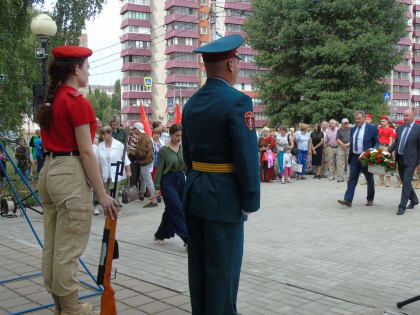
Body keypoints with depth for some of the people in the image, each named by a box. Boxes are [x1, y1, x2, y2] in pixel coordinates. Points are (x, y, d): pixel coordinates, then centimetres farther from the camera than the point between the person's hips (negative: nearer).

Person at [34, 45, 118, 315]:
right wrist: (103, 195, -12)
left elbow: (49, 141, 15)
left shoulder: (51, 100, 13)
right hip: (71, 174, -9)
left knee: (52, 246, 14)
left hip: (49, 171, 9)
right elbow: (86, 152, -15)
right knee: (68, 250, -1)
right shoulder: (77, 101, -13)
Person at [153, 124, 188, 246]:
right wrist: (157, 187, -9)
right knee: (178, 210, -8)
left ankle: (160, 235, 28)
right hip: (168, 181, -5)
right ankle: (187, 239, -6)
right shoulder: (163, 150, -8)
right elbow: (159, 170, -7)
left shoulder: (183, 148, 5)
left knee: (171, 210, 12)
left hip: (181, 180, 5)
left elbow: (186, 166, 10)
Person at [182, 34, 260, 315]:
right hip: (224, 197, -8)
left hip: (195, 194, 8)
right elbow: (247, 156, -18)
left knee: (199, 264, 16)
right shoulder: (238, 101, -15)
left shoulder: (192, 103, 8)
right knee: (223, 269, 3)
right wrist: (250, 201, -9)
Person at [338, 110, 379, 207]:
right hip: (354, 157, 4)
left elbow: (377, 142, -1)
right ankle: (348, 200, -7)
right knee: (352, 179, -2)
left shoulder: (372, 128, -4)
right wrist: (349, 157, 13)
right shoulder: (353, 129, 11)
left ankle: (370, 199, 22)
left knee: (369, 179, 9)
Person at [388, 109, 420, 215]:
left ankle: (402, 207, -5)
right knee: (405, 182, 16)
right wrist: (388, 151, 1)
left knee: (406, 182, -8)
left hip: (410, 160, -6)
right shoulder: (400, 128, 9)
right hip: (400, 159, 6)